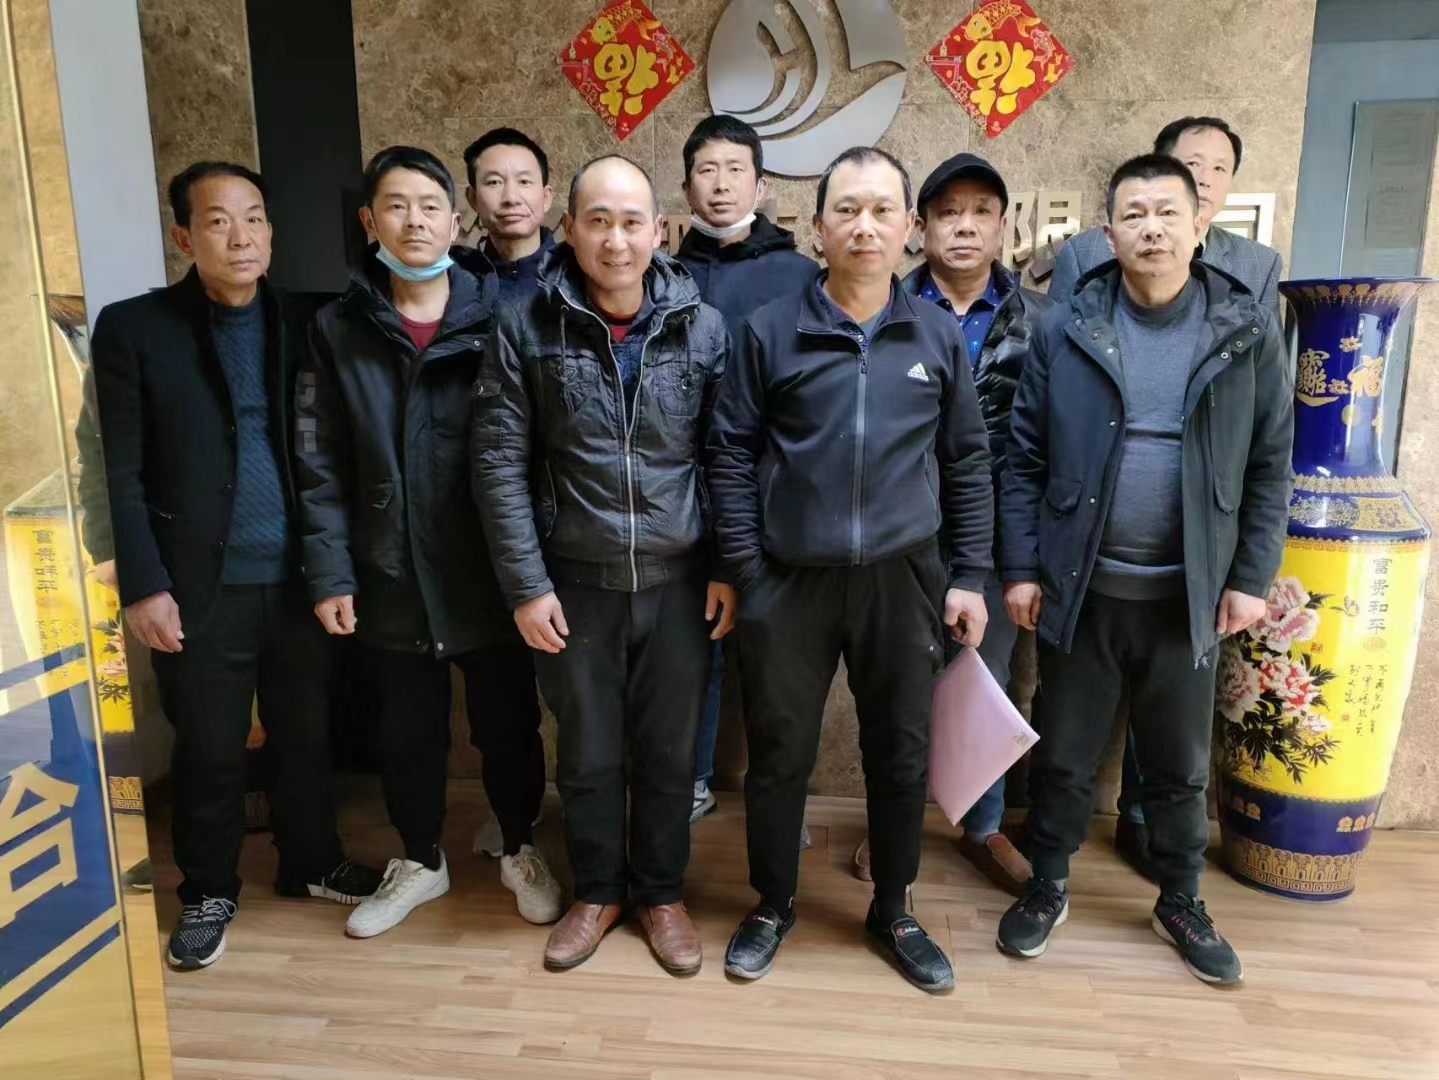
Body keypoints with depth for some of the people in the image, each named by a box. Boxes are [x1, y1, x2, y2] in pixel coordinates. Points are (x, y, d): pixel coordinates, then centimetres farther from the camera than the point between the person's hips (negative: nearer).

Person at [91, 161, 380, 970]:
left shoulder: (300, 324, 6)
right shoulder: (133, 328, -3)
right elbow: (119, 472, -5)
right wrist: (143, 585, -10)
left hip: (299, 576, 3)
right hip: (201, 586, -2)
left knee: (307, 734, 15)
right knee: (210, 749, 10)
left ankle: (314, 862, 35)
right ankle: (209, 892, 31)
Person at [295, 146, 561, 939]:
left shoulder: (496, 319, -4)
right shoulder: (337, 330, 1)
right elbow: (321, 468, 1)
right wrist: (329, 572, -4)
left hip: (490, 571, -1)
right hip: (392, 576, 2)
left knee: (508, 723, 13)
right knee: (408, 731, 16)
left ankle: (519, 851, 36)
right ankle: (419, 860, 38)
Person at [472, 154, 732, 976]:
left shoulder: (704, 328, -2)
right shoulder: (526, 329, -4)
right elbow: (501, 462, -5)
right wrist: (526, 583, -8)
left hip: (679, 581, 1)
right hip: (575, 584, 0)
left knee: (670, 751, 13)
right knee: (588, 754, 14)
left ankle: (662, 892, 35)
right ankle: (596, 891, 37)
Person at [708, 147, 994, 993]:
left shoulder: (940, 335, 3)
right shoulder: (769, 331, -2)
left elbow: (968, 462, 8)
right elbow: (732, 457, -1)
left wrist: (969, 576, 4)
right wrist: (743, 573, -5)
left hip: (902, 579, 2)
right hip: (789, 581, -1)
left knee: (902, 755, 13)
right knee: (779, 754, 10)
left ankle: (893, 913, 35)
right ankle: (773, 906, 34)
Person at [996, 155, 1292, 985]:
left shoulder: (1249, 330, -1)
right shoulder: (1066, 330, -3)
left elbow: (1271, 464, 2)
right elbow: (1024, 458, -1)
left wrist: (1252, 577, -2)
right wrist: (1022, 567, -5)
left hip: (1189, 593, 1)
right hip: (1080, 587, 0)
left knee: (1180, 766, 16)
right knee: (1064, 755, 13)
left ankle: (1182, 904, 37)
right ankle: (1049, 887, 33)